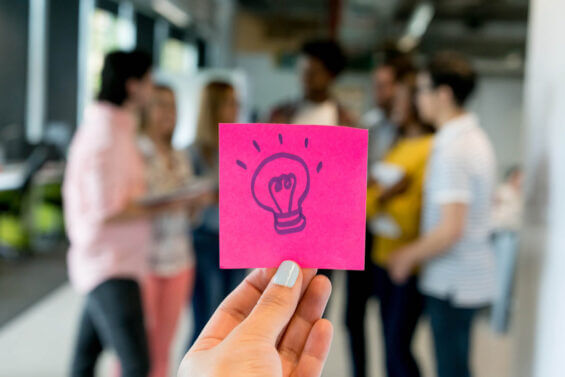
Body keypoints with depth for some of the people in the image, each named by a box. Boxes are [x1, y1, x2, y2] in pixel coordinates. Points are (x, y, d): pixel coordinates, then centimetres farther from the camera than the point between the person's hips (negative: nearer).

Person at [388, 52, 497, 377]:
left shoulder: (452, 150, -22)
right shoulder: (477, 138, 9)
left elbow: (451, 229, -26)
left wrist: (410, 255, -11)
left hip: (453, 284, -9)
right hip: (473, 277, 10)